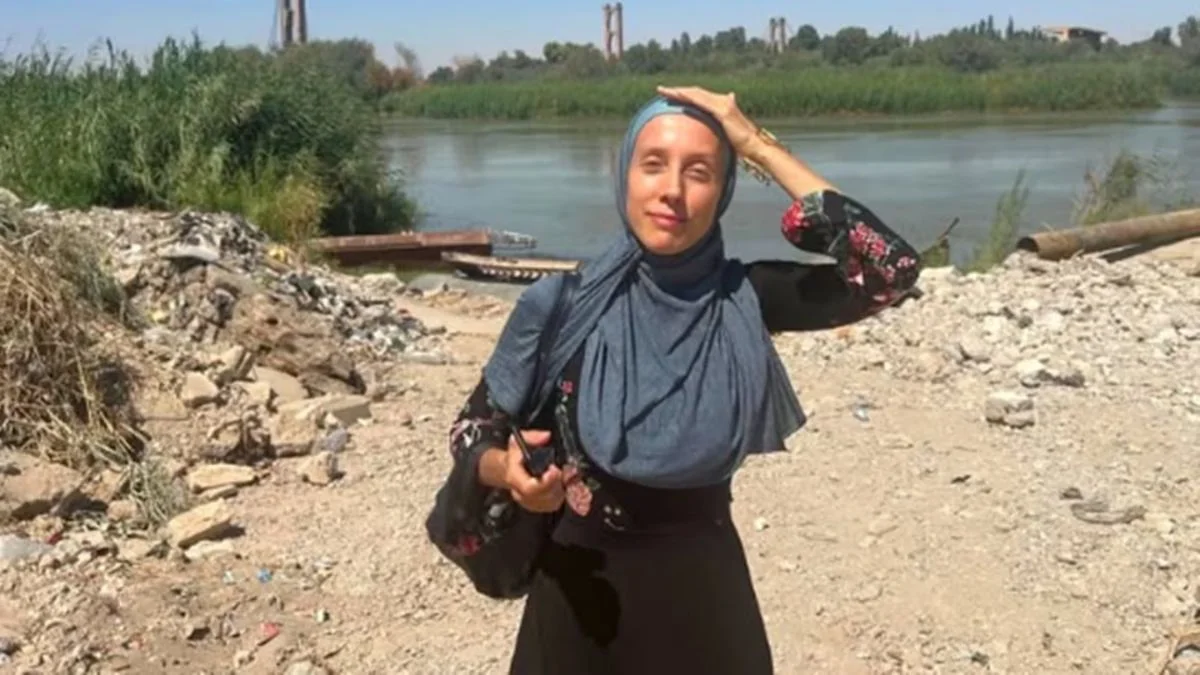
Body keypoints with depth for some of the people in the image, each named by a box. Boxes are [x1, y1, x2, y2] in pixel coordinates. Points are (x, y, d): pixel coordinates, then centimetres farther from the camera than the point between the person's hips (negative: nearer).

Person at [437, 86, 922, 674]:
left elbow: (892, 269, -22)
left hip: (705, 592, 2)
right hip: (582, 589, -1)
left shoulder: (743, 298, -10)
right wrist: (511, 472, -27)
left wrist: (759, 146, -20)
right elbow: (473, 432, -4)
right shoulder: (562, 306, -13)